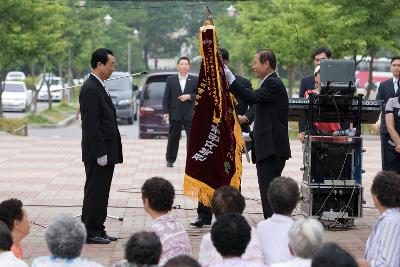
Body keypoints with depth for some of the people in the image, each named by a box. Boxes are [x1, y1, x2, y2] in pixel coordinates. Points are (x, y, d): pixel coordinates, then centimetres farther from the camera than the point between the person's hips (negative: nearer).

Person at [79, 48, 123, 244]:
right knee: (94, 191, -3)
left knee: (101, 192, 13)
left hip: (106, 152, 10)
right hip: (98, 153, -10)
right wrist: (100, 153, -21)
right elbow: (91, 125, -20)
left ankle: (98, 230, 19)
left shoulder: (99, 87, 15)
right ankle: (89, 232, 2)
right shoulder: (90, 89, -16)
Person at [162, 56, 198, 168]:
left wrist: (189, 96, -13)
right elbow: (166, 97, 4)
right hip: (175, 114, 0)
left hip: (190, 114, 0)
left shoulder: (194, 80, 5)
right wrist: (165, 111, -3)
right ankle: (170, 160, 20)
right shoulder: (171, 79, 6)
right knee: (173, 139, 9)